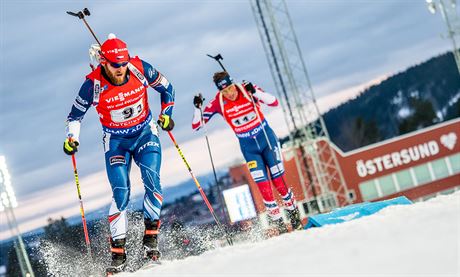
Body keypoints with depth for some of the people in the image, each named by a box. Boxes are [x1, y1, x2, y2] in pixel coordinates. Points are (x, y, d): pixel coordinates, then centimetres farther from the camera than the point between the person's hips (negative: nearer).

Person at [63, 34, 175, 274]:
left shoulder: (140, 68, -17)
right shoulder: (93, 84, -20)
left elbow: (165, 87, 2)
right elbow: (75, 115, -4)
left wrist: (166, 113, -6)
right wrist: (71, 139, -18)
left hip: (146, 133, 1)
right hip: (116, 141, -1)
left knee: (152, 181, -20)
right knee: (121, 193, -14)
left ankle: (151, 237, -6)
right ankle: (118, 254, -8)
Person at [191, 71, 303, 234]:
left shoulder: (247, 90, -14)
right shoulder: (218, 103, -12)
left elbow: (274, 102, -24)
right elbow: (196, 125, -10)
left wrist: (255, 92, -36)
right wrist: (197, 108, -27)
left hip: (267, 138, -1)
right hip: (249, 148, 1)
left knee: (278, 181, 0)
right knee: (263, 186, -7)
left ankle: (294, 214, 21)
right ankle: (277, 222, 6)